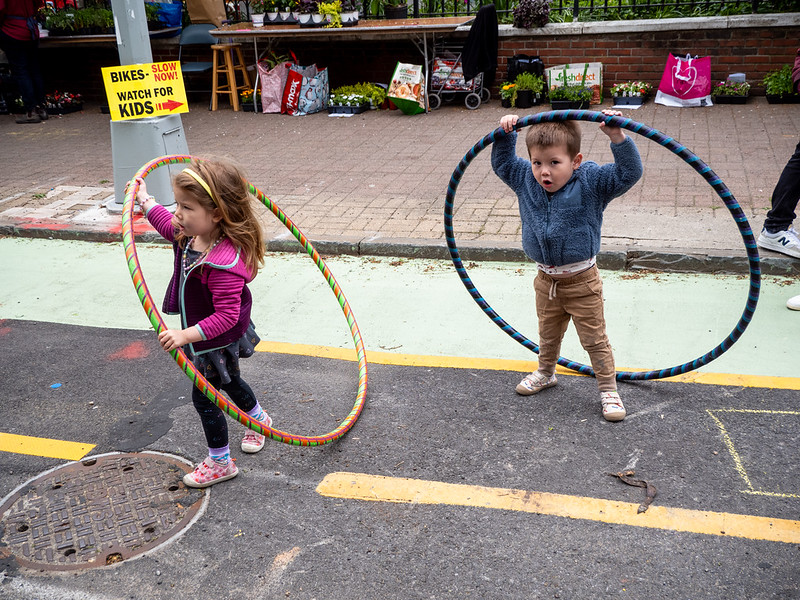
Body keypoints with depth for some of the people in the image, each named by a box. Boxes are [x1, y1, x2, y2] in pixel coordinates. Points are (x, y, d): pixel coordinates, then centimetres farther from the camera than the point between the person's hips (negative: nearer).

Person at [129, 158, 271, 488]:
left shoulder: (223, 263, -40)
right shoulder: (191, 234, -11)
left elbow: (226, 316, -39)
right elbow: (168, 225, 14)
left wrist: (186, 335, -44)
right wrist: (145, 200, 19)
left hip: (220, 340, -10)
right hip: (220, 339, 10)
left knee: (204, 395, 5)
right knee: (229, 380, 31)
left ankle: (220, 462, 25)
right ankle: (258, 418, 58)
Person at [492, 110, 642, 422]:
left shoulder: (591, 181, -17)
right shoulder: (526, 180, -5)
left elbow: (629, 172, -26)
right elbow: (502, 163, 9)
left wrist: (617, 136, -37)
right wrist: (505, 135, -6)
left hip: (581, 281, -4)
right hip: (546, 280, 4)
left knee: (594, 338, 8)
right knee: (548, 334, 25)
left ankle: (608, 389, 24)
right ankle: (545, 373, 49)